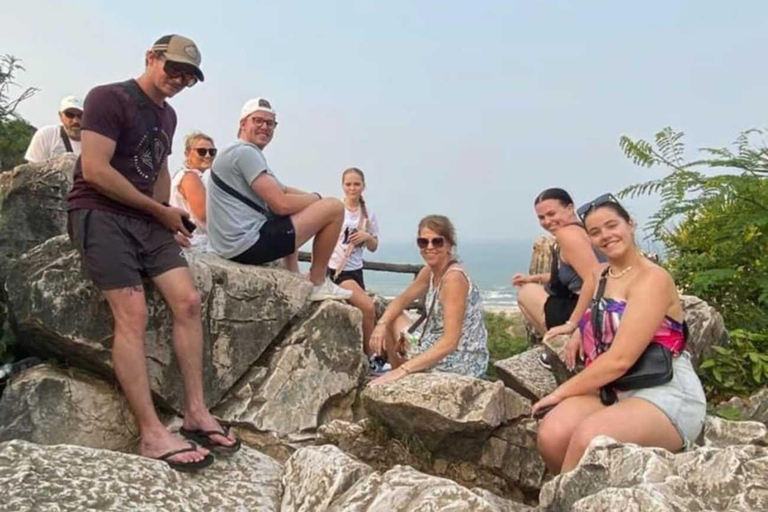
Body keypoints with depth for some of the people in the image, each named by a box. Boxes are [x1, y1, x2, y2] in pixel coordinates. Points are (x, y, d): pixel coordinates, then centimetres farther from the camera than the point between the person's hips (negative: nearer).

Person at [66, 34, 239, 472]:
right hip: (100, 214, -7)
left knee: (188, 301, -9)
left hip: (146, 220, 7)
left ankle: (196, 412, -5)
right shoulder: (109, 98, -8)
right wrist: (161, 211, -10)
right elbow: (94, 170, -17)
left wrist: (166, 216, 10)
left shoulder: (167, 115, 17)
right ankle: (152, 434, -19)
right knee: (133, 313, -19)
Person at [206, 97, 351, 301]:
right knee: (334, 207, -7)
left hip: (232, 247, 11)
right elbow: (281, 205, -18)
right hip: (248, 244, -11)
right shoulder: (245, 152, -11)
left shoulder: (246, 153, 22)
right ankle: (318, 283, 4)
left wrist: (312, 199, 4)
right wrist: (316, 198, 0)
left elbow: (285, 191, 22)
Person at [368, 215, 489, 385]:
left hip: (460, 364, -9)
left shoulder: (454, 277, -24)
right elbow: (402, 299, 16)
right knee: (392, 321, 16)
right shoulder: (429, 271, 2)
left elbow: (450, 342, -30)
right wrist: (381, 324, -4)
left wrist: (403, 370, -32)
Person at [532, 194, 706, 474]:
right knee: (552, 434, -25)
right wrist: (579, 334, 16)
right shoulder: (599, 275, 12)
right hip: (610, 389, 6)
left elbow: (620, 359, -20)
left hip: (666, 396, -6)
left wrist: (562, 391, -11)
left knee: (588, 436, -35)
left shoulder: (652, 279, -11)